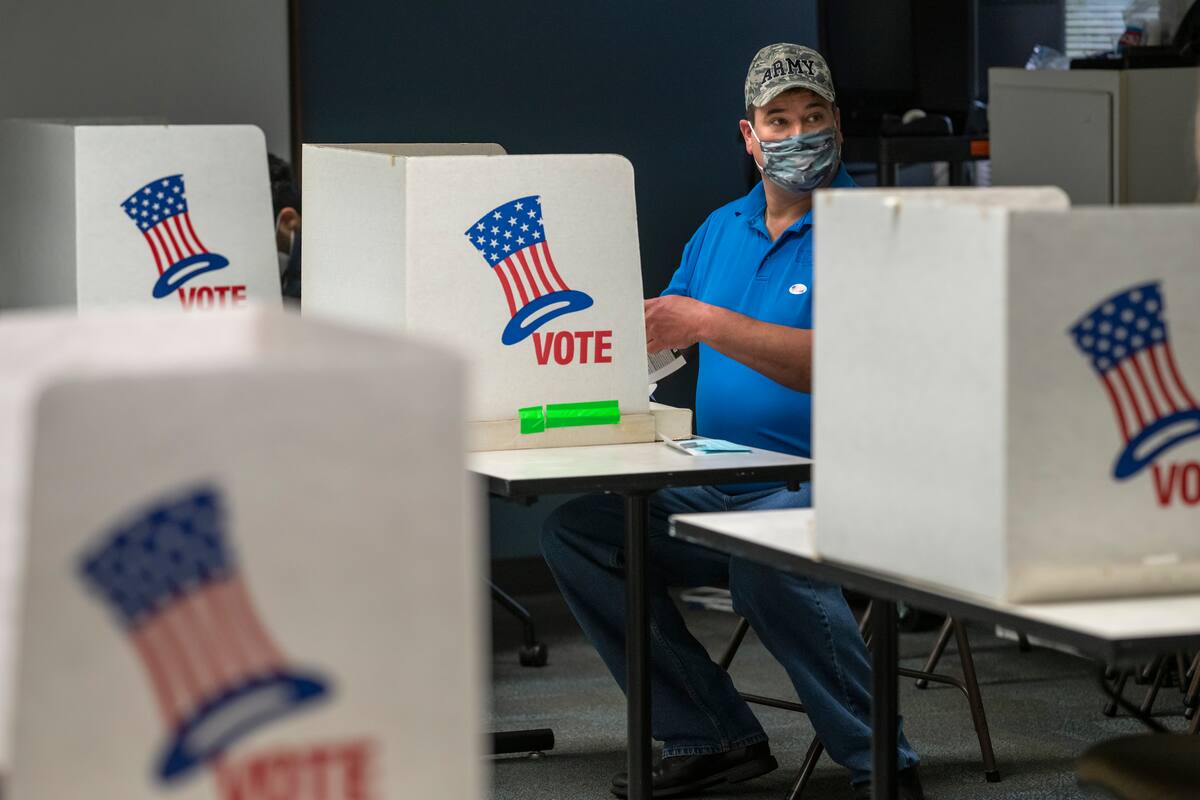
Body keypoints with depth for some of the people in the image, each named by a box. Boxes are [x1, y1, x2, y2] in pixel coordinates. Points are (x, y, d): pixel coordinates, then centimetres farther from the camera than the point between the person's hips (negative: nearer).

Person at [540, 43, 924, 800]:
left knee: (764, 556, -38)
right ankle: (714, 739, 0)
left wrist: (709, 324, -21)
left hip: (825, 485, -8)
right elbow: (657, 330, 19)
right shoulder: (722, 229, 18)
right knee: (576, 530, -7)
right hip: (714, 489, 8)